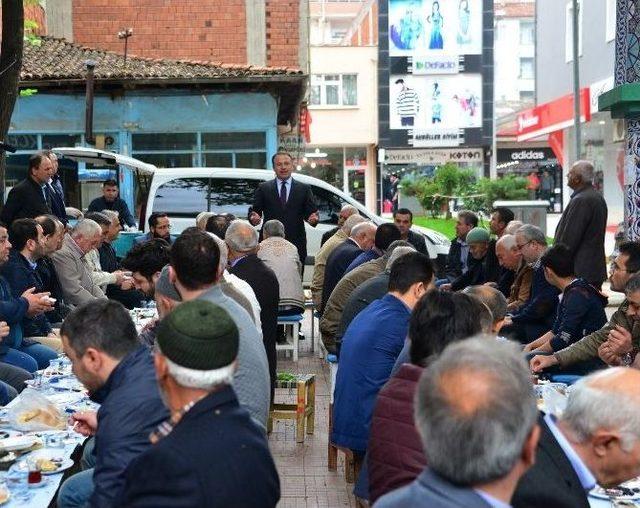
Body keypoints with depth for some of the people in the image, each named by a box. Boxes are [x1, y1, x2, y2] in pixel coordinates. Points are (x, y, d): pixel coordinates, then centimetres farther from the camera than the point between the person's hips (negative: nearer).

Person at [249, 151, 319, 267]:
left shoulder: (304, 189, 11)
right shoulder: (263, 188, 11)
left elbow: (311, 212, 7)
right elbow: (255, 210, 7)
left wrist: (313, 218, -16)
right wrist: (254, 217, -16)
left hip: (296, 244, 0)